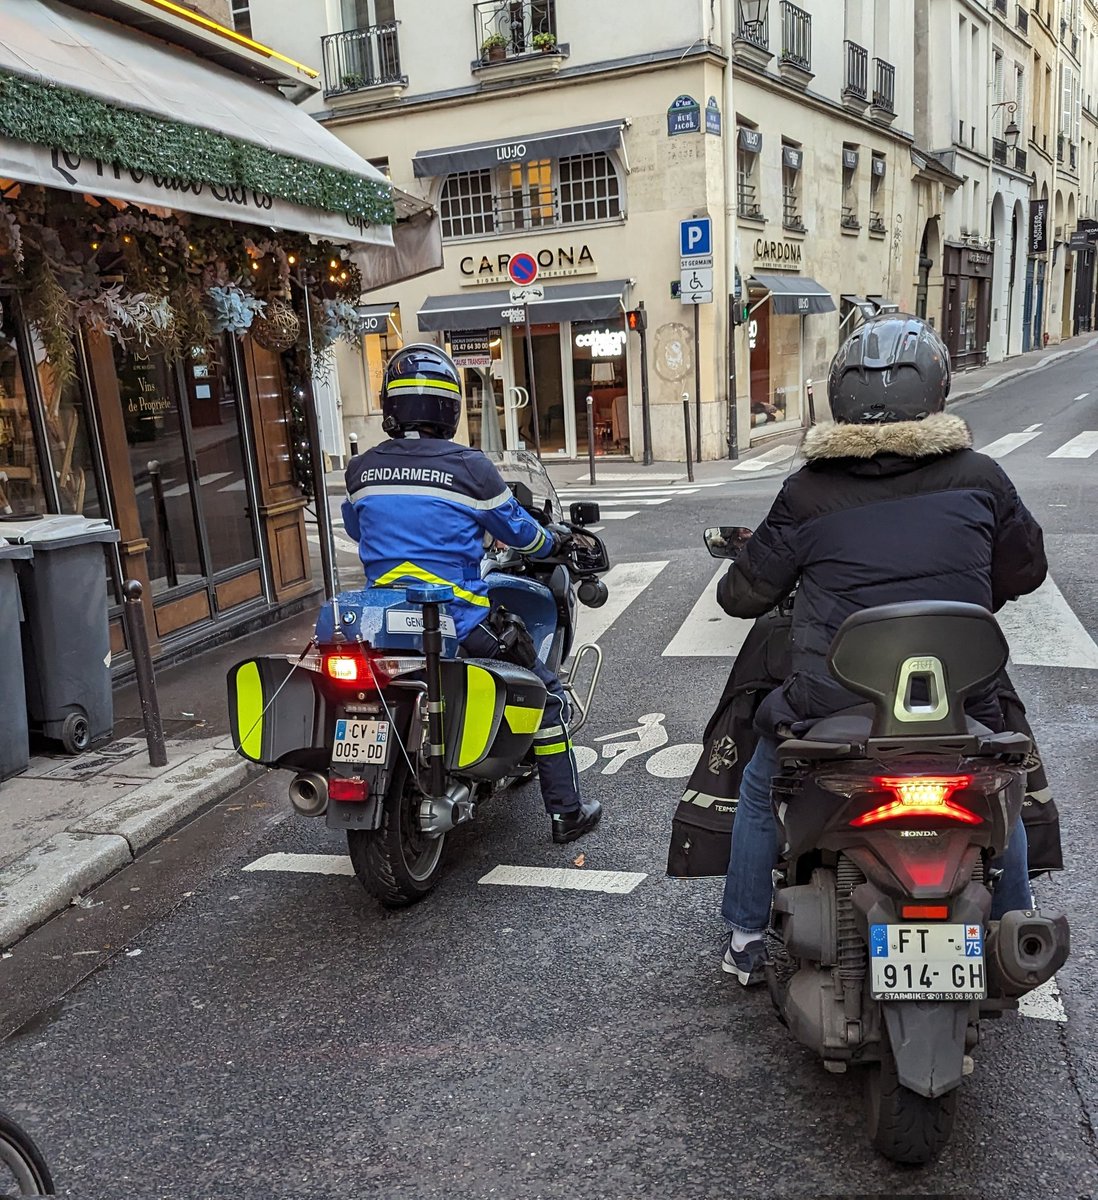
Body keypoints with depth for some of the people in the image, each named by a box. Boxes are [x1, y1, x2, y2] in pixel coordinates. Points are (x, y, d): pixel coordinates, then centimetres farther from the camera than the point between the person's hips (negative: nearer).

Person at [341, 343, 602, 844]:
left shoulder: (361, 470, 2)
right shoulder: (469, 467, -11)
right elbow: (517, 531, 2)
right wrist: (554, 543, 24)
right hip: (460, 622, -4)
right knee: (546, 692, 14)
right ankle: (566, 812, 20)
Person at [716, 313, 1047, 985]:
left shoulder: (808, 491, -5)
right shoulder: (979, 478, -1)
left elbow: (747, 593, 3)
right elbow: (1026, 570, 15)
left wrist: (733, 587, 27)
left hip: (829, 702, -1)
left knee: (761, 783, 29)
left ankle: (746, 937, 35)